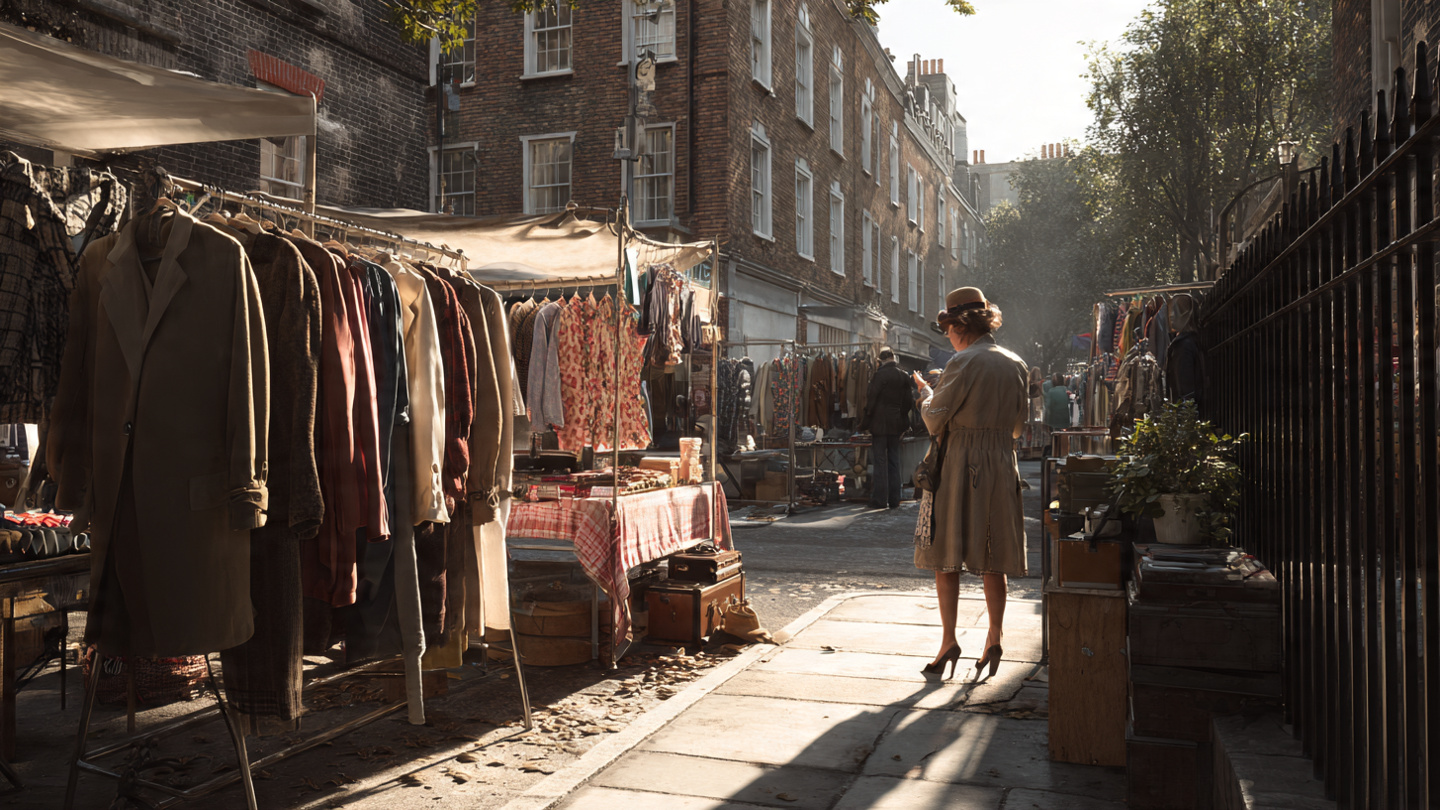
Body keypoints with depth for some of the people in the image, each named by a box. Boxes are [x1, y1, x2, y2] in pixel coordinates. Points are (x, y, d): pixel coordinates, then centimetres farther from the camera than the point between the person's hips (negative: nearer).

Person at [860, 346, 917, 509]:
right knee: (894, 461, 10)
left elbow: (871, 400, -11)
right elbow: (909, 401, 8)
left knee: (880, 462, -2)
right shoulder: (904, 376, 4)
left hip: (879, 424, -5)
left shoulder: (880, 375, -12)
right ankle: (894, 500, 13)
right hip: (896, 425, 5)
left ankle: (880, 500, -2)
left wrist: (865, 422, -2)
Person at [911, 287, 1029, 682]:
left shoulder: (963, 363, -13)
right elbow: (1019, 423, 13)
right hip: (1001, 464, 6)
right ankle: (994, 638, 16)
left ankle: (949, 640, 1)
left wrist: (925, 394, 8)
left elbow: (935, 419, -11)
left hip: (958, 462, -6)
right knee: (993, 561, 12)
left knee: (947, 558, 2)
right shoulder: (1016, 364, 7)